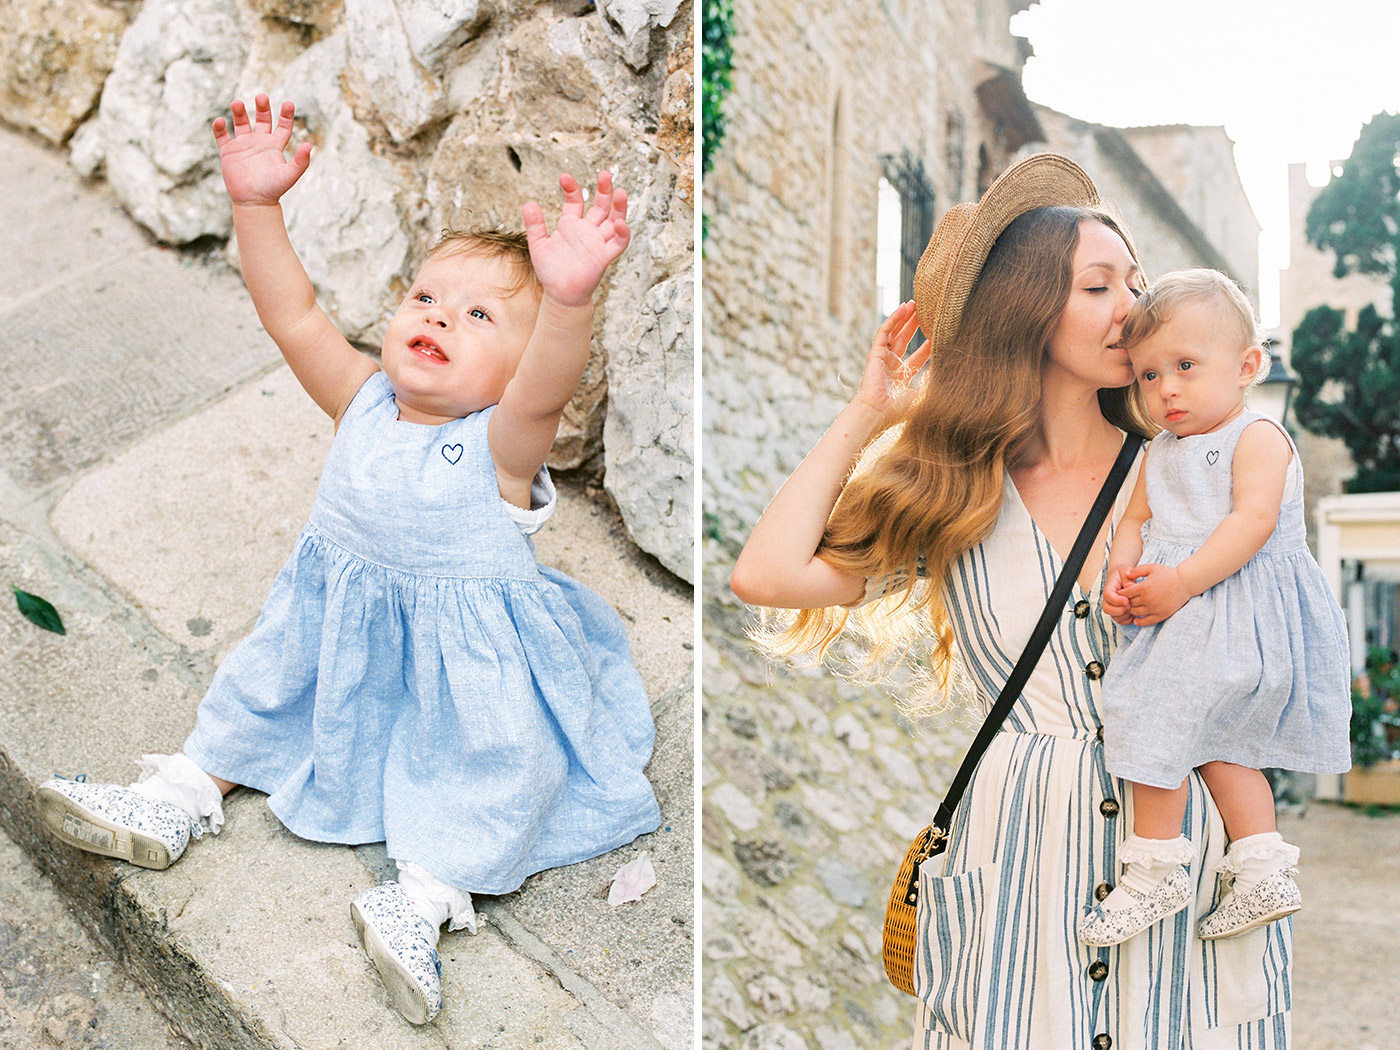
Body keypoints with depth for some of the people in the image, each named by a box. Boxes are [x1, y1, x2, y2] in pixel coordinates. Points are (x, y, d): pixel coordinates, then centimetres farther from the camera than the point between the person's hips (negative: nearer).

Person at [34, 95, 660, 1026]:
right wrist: (257, 205, -28)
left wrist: (570, 299, -69)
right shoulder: (365, 404, -9)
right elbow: (293, 315, -15)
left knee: (495, 762, -17)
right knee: (265, 679, 18)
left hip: (469, 665, -6)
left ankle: (426, 897, -5)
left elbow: (548, 388, -49)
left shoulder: (501, 444, -27)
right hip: (337, 632, 6)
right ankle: (182, 797, 35)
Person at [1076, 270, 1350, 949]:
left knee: (1158, 711, -15)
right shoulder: (1161, 452, 17)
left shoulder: (1259, 437, -8)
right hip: (1181, 614, 9)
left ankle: (1157, 869, -5)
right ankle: (1263, 870, 17)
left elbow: (1253, 520, -21)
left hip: (1239, 610, -9)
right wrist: (1120, 576, -7)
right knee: (1213, 738, 10)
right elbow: (1136, 520, 14)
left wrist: (1181, 582, -26)